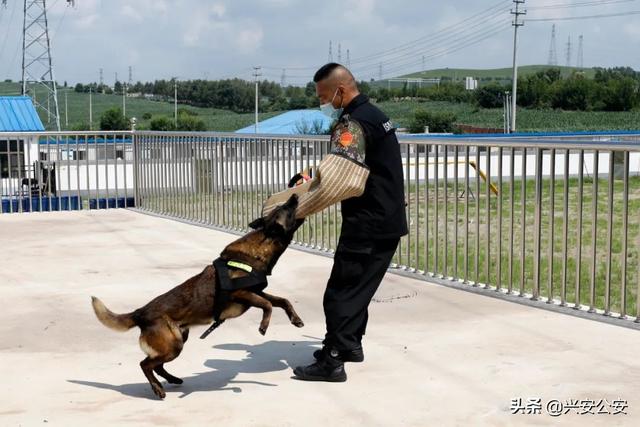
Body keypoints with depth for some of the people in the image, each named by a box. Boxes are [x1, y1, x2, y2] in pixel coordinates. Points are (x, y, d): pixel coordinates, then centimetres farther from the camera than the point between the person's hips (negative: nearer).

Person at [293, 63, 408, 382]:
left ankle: (332, 361, -2)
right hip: (387, 221, 10)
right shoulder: (374, 114, 14)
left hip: (367, 225, -10)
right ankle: (351, 343, 31)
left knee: (340, 293, -5)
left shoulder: (351, 125, -18)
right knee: (360, 285, 20)